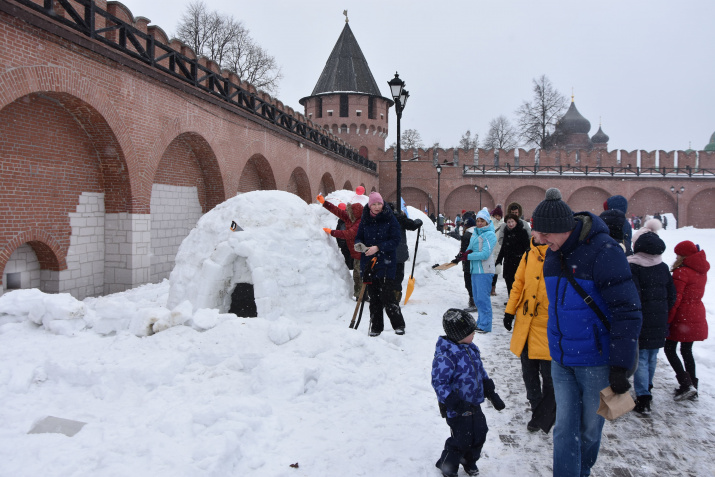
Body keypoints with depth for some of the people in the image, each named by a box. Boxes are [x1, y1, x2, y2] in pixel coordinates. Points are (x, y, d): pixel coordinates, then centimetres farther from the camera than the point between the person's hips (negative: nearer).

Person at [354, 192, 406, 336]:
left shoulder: (390, 219, -4)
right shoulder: (365, 220, 7)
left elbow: (395, 240, -8)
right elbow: (358, 237, 14)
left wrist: (378, 248, -19)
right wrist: (359, 244, -10)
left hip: (386, 263, -4)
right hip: (368, 264, 4)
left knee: (387, 296, -8)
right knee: (373, 297, 9)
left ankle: (398, 325, 8)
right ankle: (376, 327, 20)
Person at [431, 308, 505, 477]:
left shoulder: (471, 348, 3)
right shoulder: (445, 356, -26)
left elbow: (481, 373, 15)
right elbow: (439, 383, -25)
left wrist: (491, 394, 13)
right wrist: (458, 404, -28)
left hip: (474, 404, 8)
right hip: (457, 408, -8)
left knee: (480, 434, 16)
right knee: (462, 439, 0)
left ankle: (469, 461, 42)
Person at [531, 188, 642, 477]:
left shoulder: (604, 251, -20)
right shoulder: (553, 253, 3)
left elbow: (627, 312, -19)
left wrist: (620, 366, -18)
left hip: (596, 362, -5)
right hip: (561, 359, 5)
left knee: (590, 427, 13)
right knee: (565, 427, 6)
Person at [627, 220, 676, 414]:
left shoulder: (633, 267, -16)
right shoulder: (663, 268, 5)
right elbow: (671, 295, 12)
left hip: (641, 321, -6)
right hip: (659, 323, 6)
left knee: (641, 358, 1)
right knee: (652, 356, 19)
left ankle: (643, 398, -2)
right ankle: (647, 388, 36)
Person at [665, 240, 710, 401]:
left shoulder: (682, 272, -17)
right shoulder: (702, 271, 8)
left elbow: (675, 299, -18)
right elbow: (696, 294, 16)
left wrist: (666, 320, -14)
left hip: (682, 317, -8)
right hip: (697, 315, 8)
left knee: (670, 350, 3)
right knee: (687, 351, 16)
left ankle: (686, 385, -6)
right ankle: (692, 388, 21)